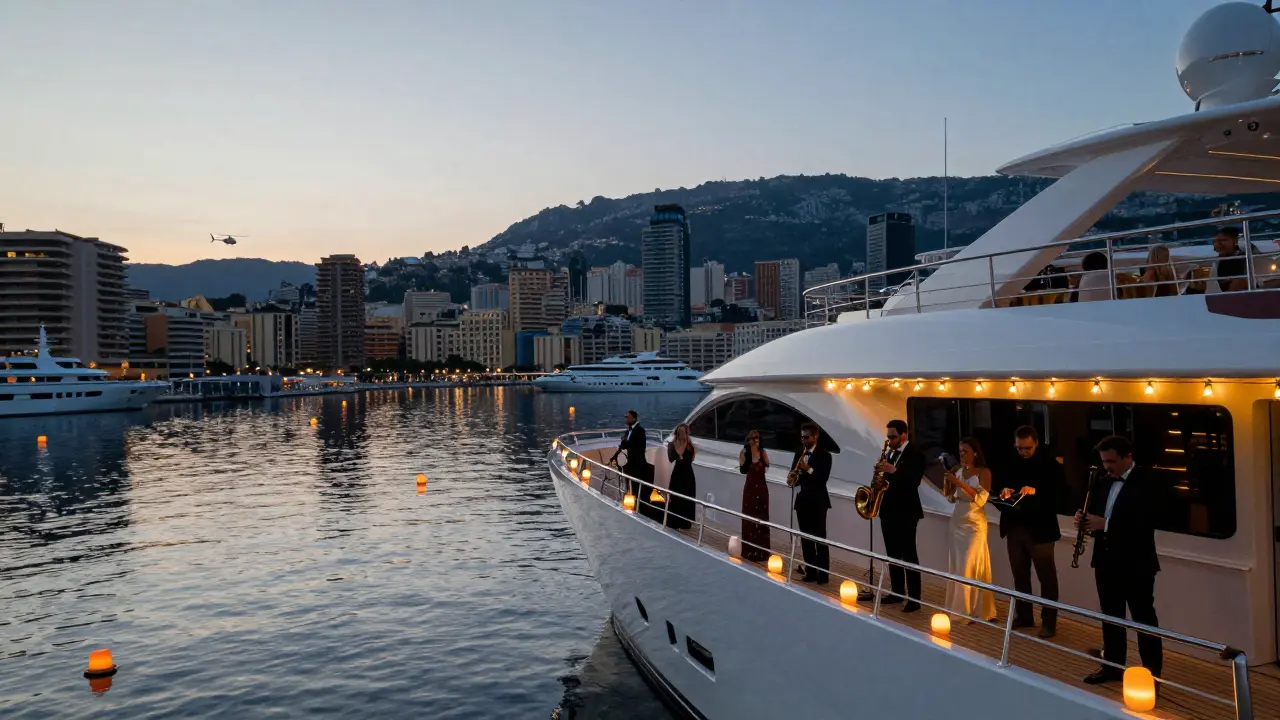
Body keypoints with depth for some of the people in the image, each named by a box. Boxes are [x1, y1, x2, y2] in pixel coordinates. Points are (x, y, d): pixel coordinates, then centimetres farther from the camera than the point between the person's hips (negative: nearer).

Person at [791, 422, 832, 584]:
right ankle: (810, 572, 14)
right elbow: (794, 474, 10)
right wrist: (794, 477, -12)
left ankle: (823, 573, 3)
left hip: (817, 501, -5)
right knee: (806, 538, 7)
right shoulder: (799, 453, 10)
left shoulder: (824, 455, -7)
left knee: (820, 538, -3)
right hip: (802, 500, 5)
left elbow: (823, 479, -15)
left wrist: (808, 469, -27)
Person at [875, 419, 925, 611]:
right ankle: (897, 592, 20)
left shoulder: (915, 454, -10)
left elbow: (914, 481, -21)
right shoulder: (890, 453, 14)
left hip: (906, 511, -8)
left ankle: (914, 598, -1)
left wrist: (893, 470, -30)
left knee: (909, 554, -5)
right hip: (888, 509, 8)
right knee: (892, 554, 11)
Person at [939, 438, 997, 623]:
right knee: (956, 566, 8)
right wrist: (947, 478, -6)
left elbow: (980, 499, -18)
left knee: (970, 567, -6)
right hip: (957, 521, 5)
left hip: (975, 524, -5)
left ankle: (973, 610, 4)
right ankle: (958, 609, 16)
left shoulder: (984, 472, -7)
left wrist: (959, 483, -23)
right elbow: (950, 498, 9)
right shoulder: (957, 470, 6)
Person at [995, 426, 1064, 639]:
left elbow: (1061, 490, -15)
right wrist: (1003, 491, -11)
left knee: (1046, 577, 5)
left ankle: (1049, 622, 13)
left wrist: (1036, 491, -28)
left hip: (1040, 529, -5)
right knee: (1020, 575, 14)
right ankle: (1023, 616, 26)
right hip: (1014, 527, 5)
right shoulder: (1011, 463, 6)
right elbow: (999, 484, 11)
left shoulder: (1049, 463, -7)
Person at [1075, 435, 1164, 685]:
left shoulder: (1146, 483, -13)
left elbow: (1144, 523, -23)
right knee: (1110, 616, 15)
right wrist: (1085, 520, -7)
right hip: (1106, 561, 7)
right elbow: (1096, 515, 15)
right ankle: (1112, 666, 27)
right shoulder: (1104, 483, 10)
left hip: (1136, 564, -7)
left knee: (1144, 620, 4)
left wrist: (1105, 524, -25)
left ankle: (1152, 673, 14)